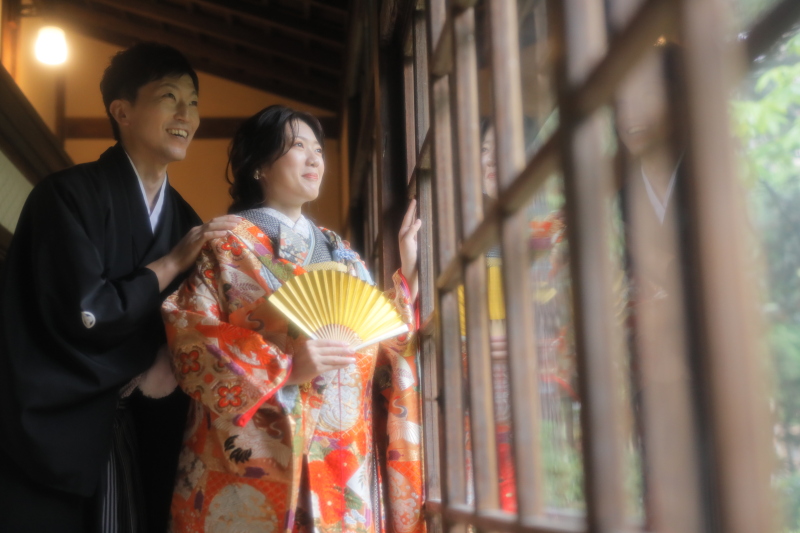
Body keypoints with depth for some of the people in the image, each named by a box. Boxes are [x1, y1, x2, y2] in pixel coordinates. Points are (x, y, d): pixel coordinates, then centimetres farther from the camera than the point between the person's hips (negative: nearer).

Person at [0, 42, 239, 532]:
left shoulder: (185, 219, 7)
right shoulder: (69, 195, -11)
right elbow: (85, 313, -21)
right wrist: (174, 262, -11)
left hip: (139, 437, 6)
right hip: (53, 437, -5)